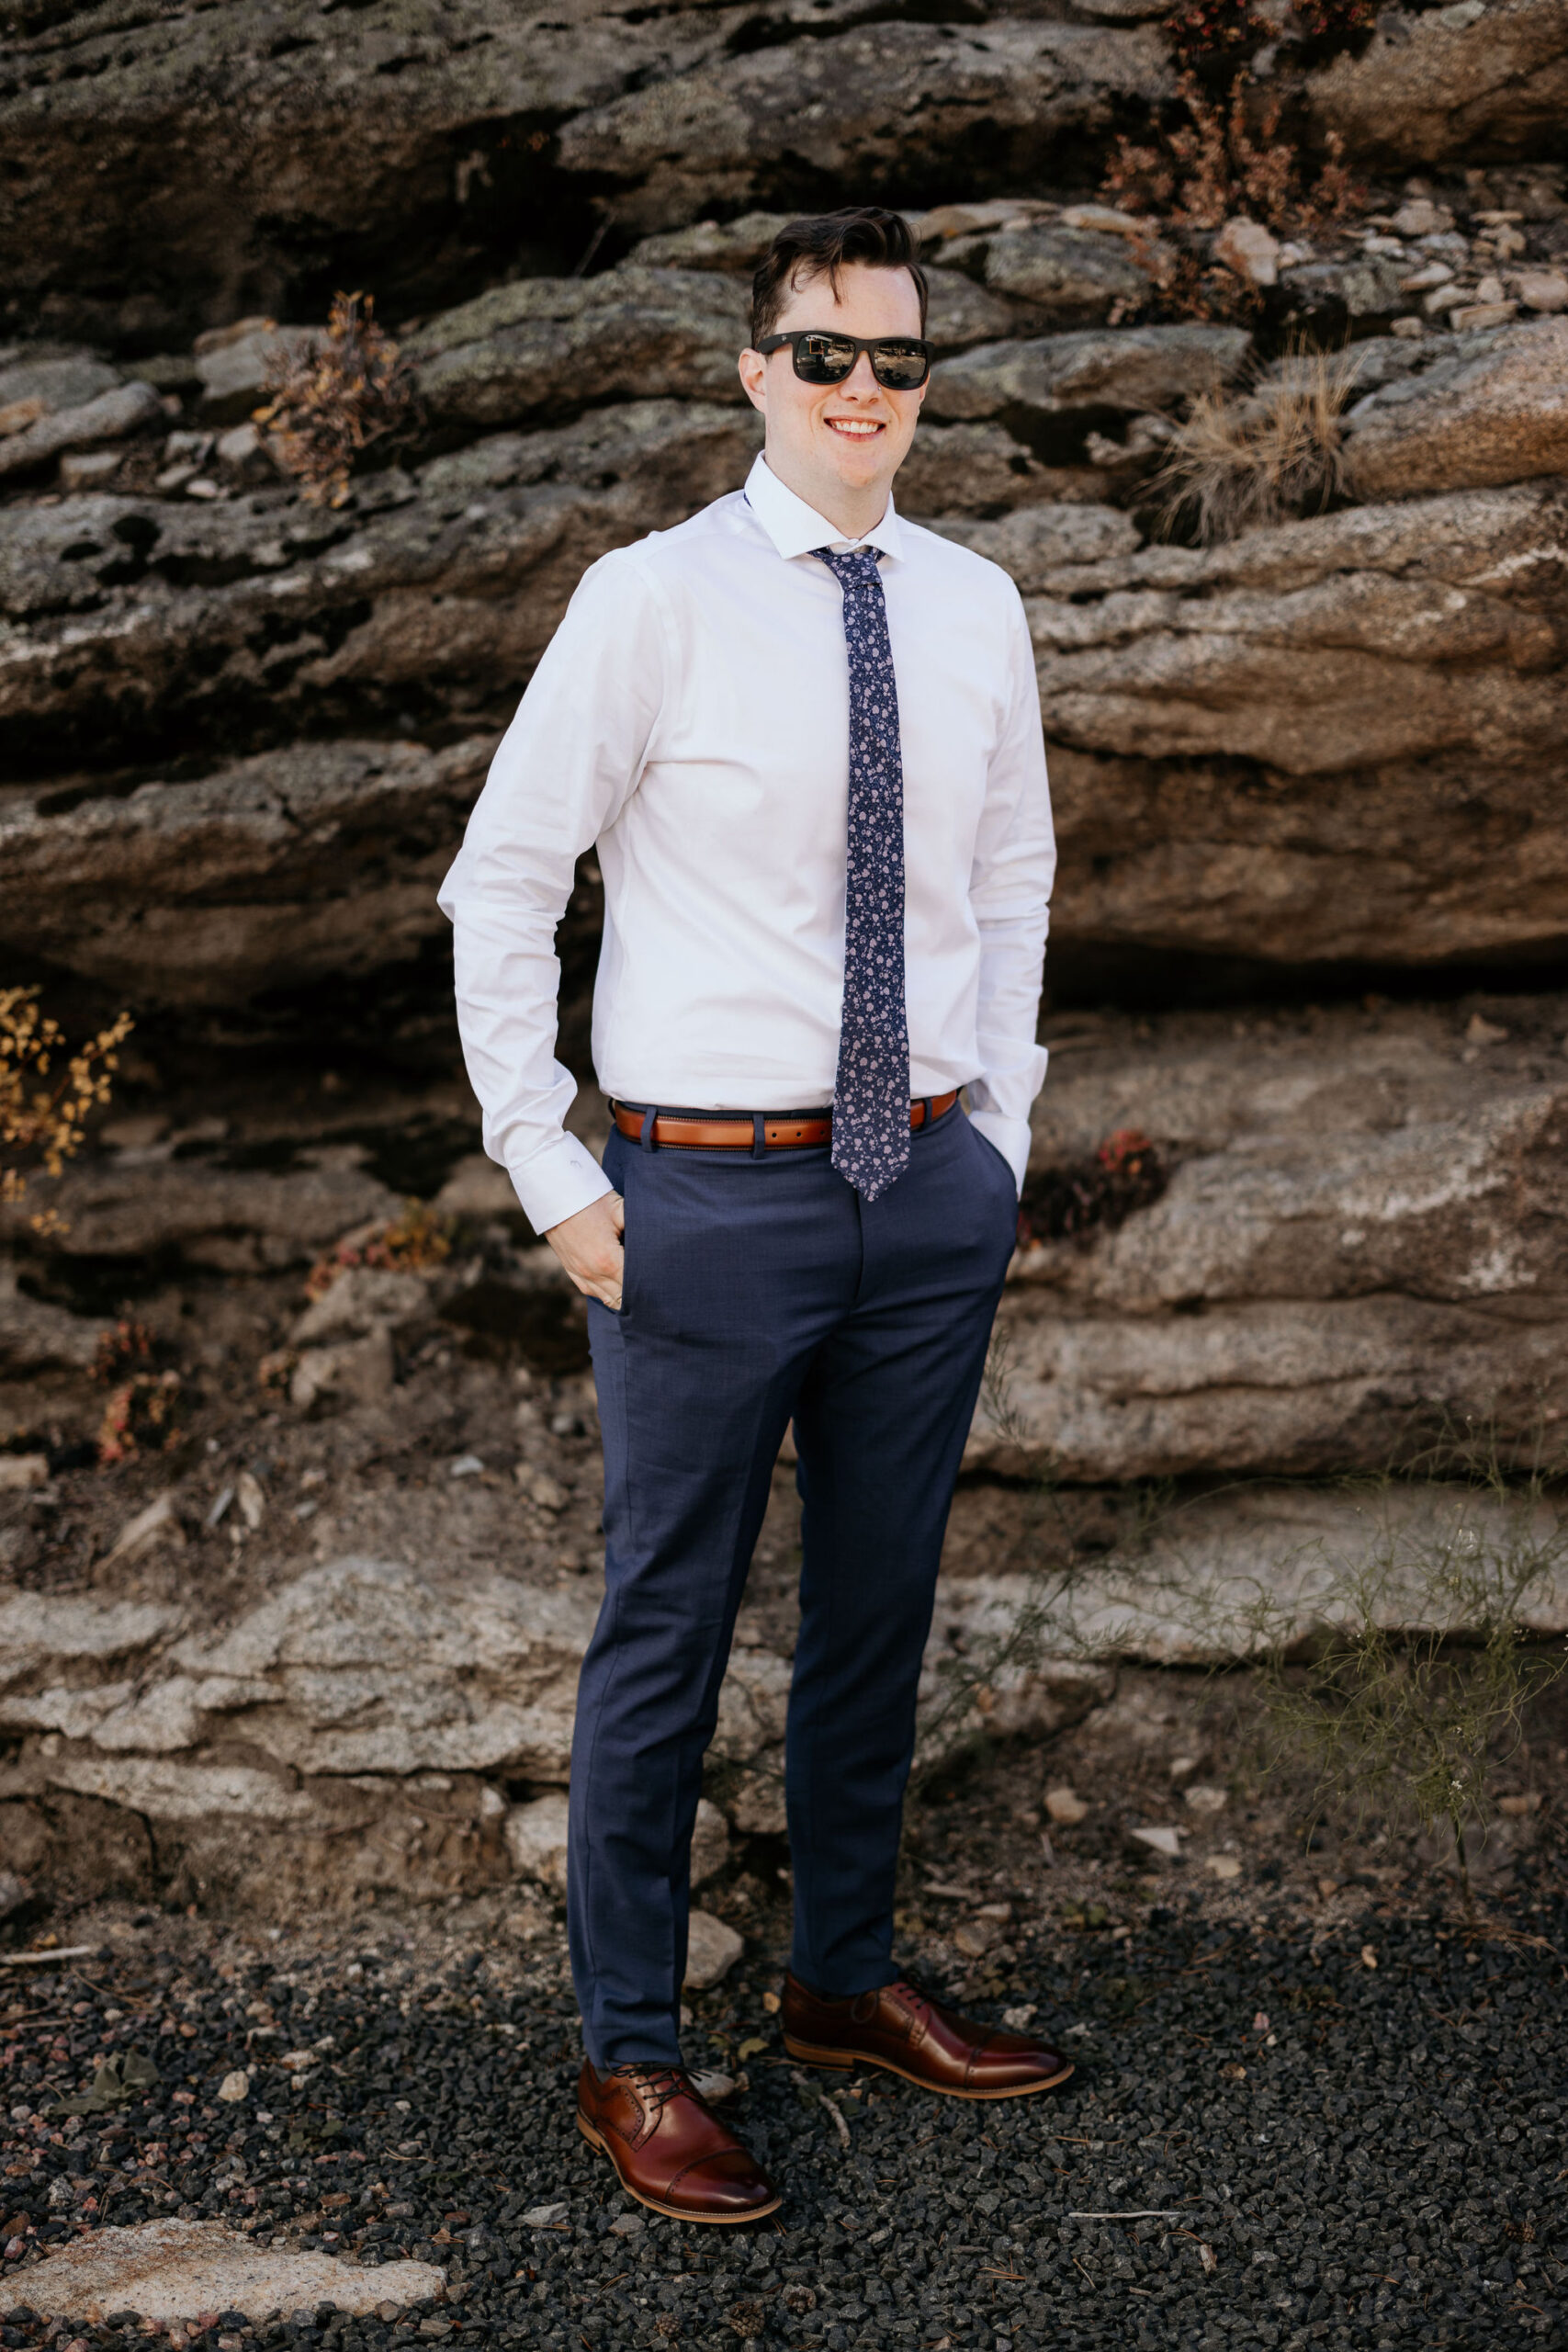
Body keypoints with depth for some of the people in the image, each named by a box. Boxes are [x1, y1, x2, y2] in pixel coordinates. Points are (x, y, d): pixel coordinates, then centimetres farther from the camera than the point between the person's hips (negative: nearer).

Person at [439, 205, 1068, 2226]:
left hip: (931, 1189, 5)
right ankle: (629, 2055, 21)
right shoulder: (651, 603, -9)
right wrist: (547, 1179, -7)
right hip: (709, 1191, -5)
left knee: (880, 1606, 16)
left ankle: (847, 1983, 35)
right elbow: (499, 884, -5)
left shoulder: (976, 608, 6)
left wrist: (1003, 1124, 12)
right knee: (668, 1626, 4)